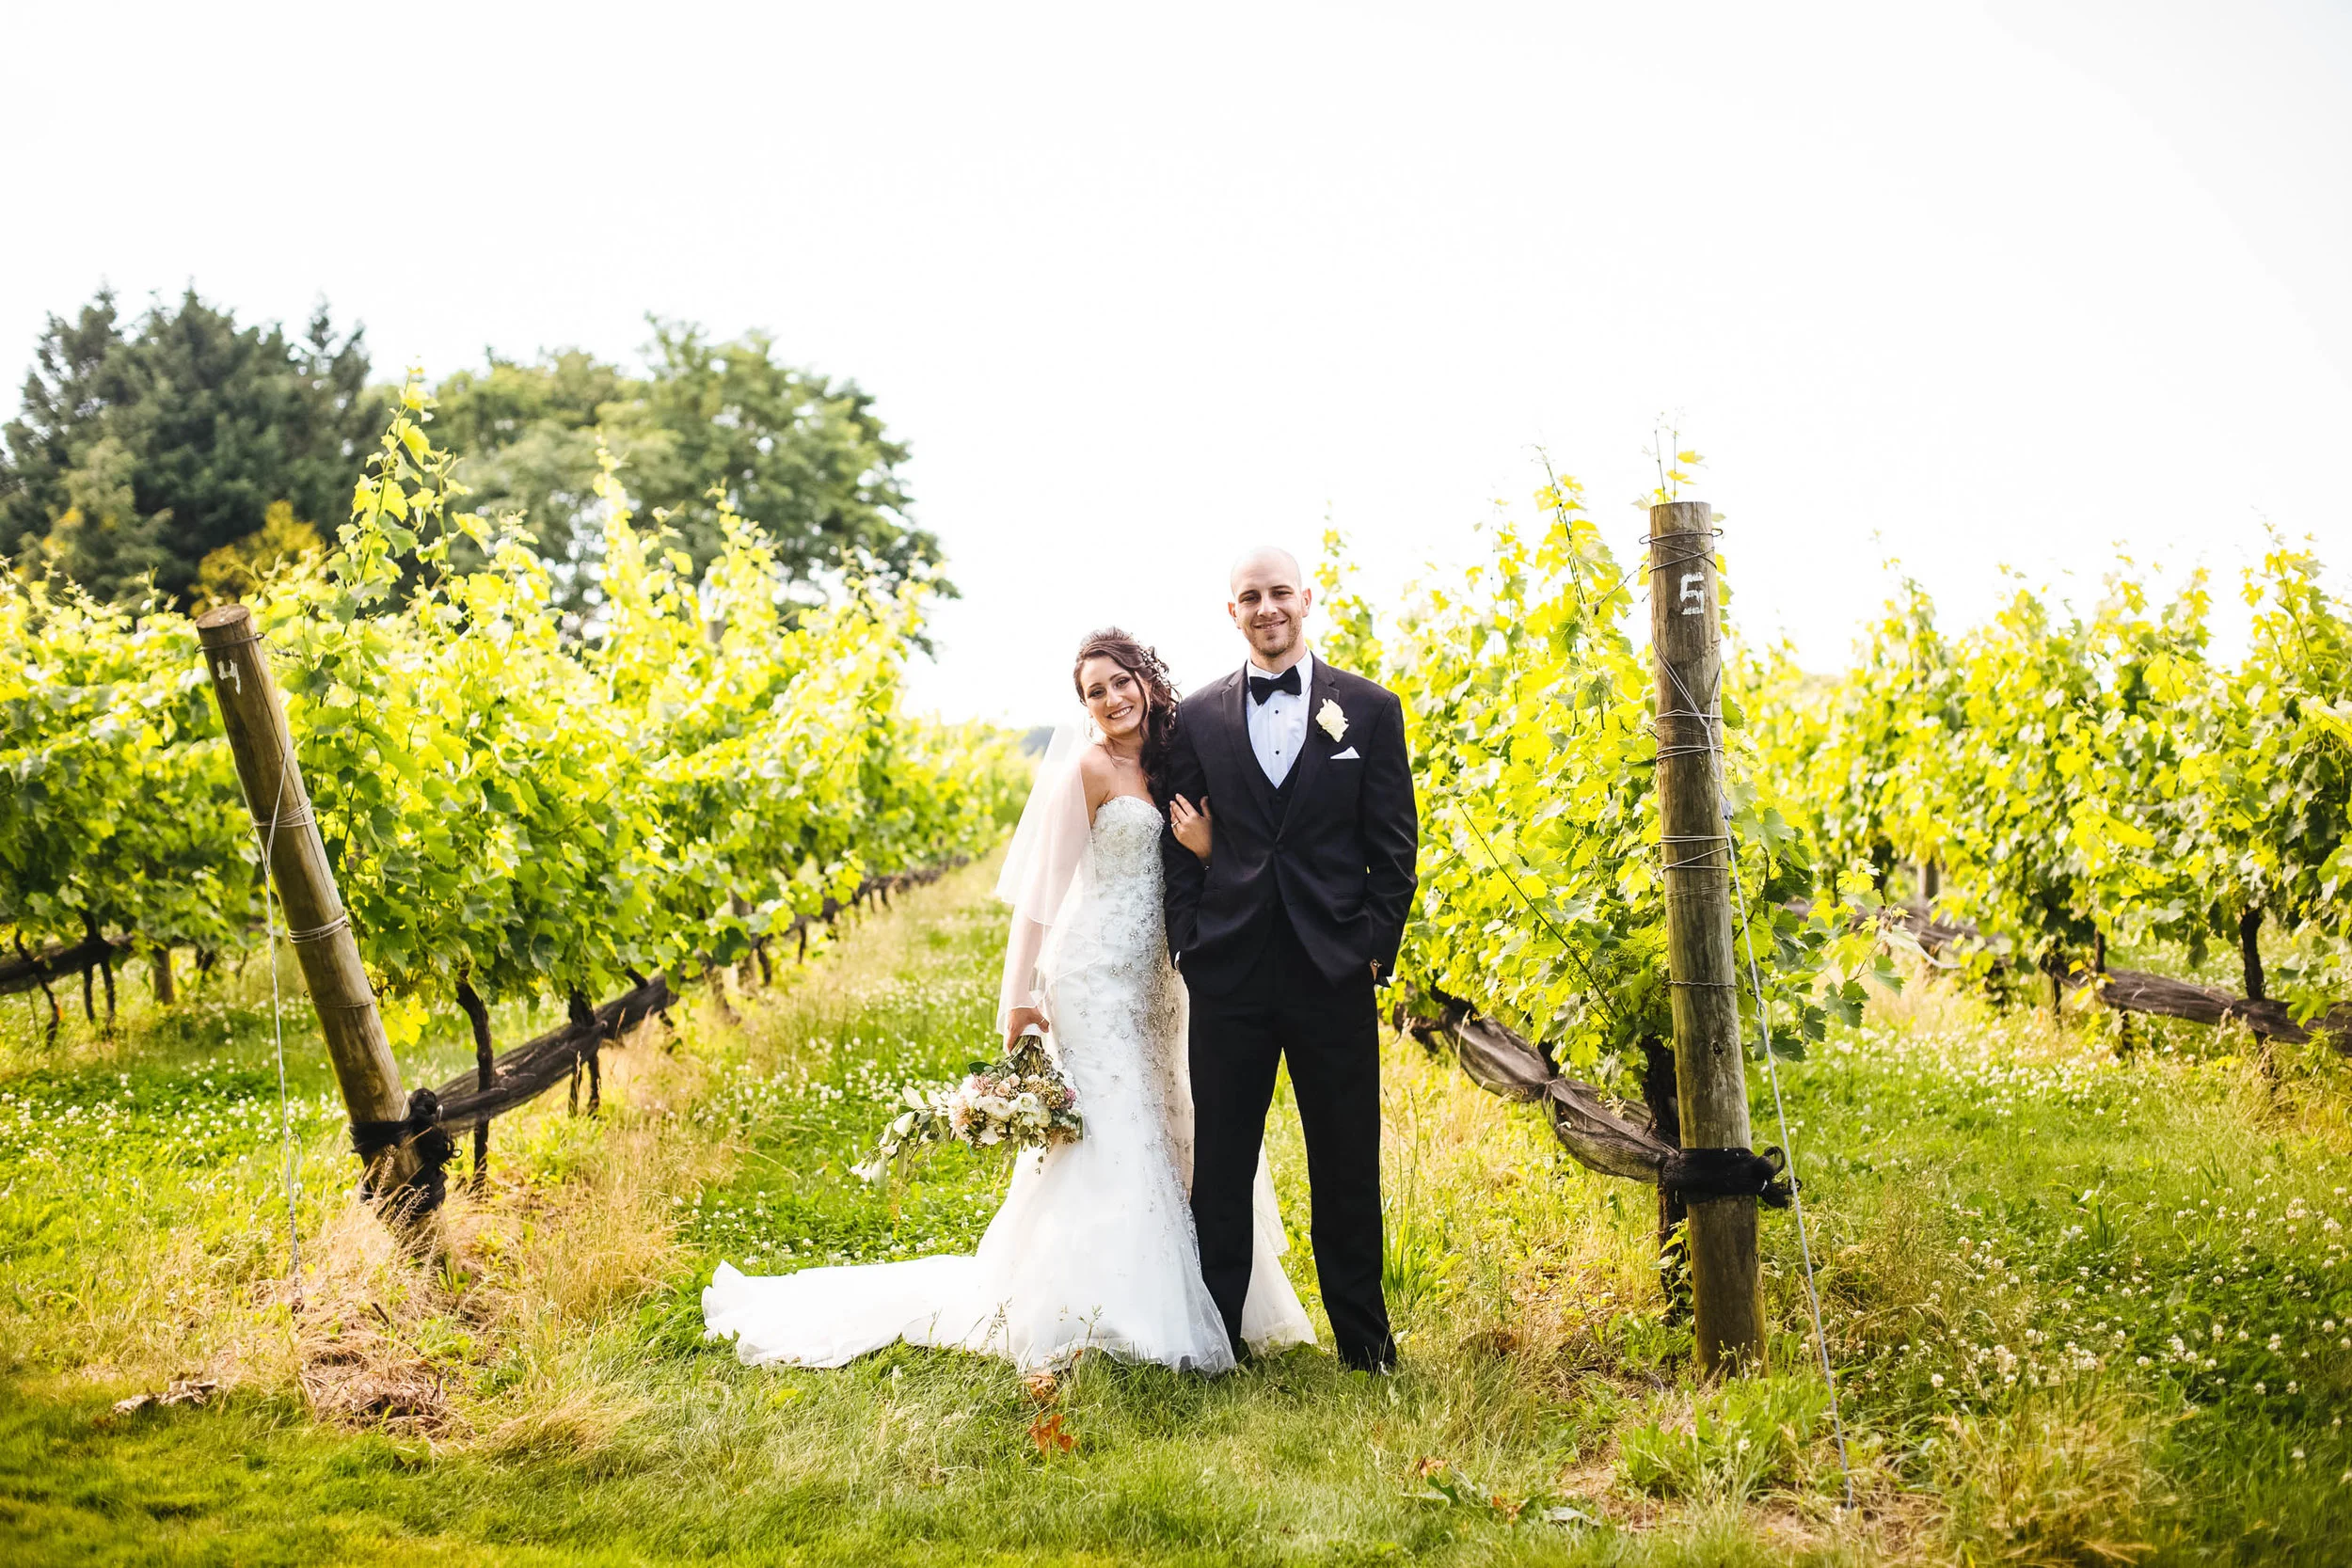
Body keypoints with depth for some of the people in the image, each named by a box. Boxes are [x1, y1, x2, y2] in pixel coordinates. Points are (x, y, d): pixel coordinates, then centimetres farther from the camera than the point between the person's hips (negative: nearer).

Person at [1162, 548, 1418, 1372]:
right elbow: (1180, 846, 9)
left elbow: (1394, 849, 4)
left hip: (1335, 971, -1)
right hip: (1229, 972, 1)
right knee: (1220, 1166, 7)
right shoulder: (1197, 717, 8)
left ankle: (1365, 1342, 19)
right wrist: (1189, 946, 0)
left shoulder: (1370, 709, 5)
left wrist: (1375, 950, -4)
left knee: (1347, 1167, 7)